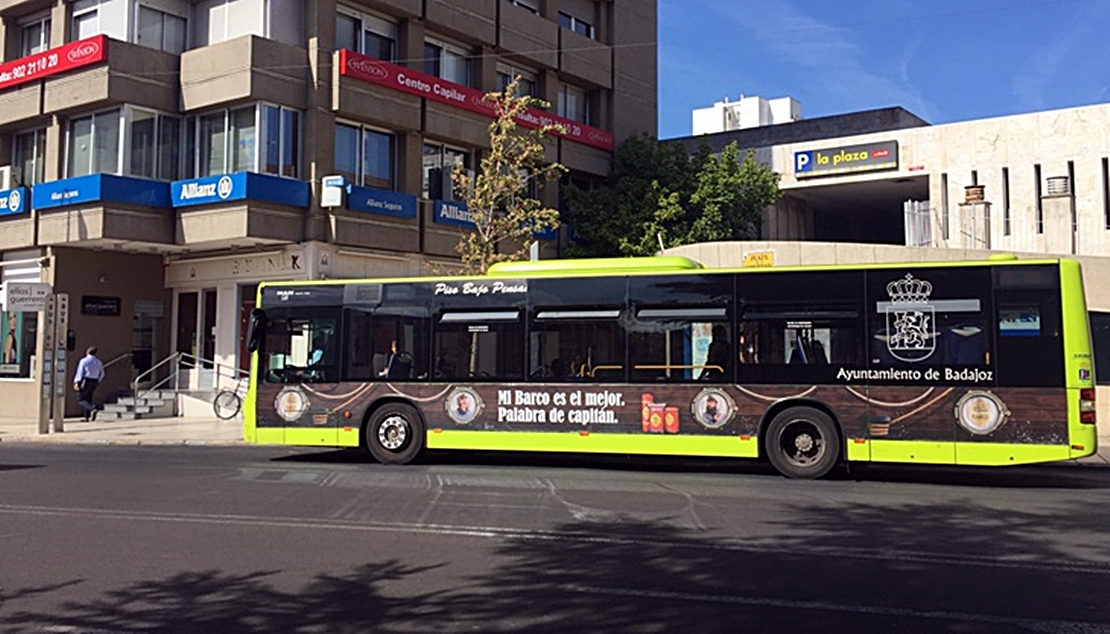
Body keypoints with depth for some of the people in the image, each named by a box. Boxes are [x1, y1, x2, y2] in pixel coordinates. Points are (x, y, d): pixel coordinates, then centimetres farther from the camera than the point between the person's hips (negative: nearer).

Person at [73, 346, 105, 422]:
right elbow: (102, 374, 12)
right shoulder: (98, 362, 10)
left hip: (86, 381, -6)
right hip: (94, 382, 6)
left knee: (81, 398, 1)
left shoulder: (84, 361, -6)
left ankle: (92, 408, -24)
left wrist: (77, 383, -15)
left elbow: (80, 372, -12)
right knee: (88, 398, 13)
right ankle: (86, 417, 8)